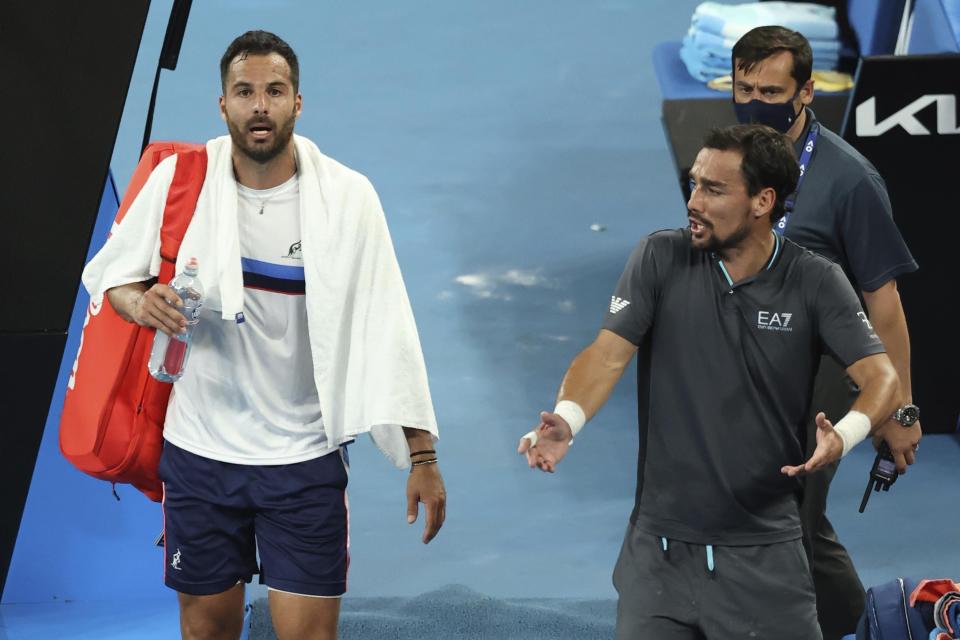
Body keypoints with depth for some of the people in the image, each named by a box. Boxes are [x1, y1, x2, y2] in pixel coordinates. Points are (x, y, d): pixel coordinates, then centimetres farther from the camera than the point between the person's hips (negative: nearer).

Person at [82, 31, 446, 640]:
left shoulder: (346, 196, -8)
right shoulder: (179, 179, -5)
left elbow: (388, 328, -7)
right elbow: (110, 272, 8)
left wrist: (423, 456, -8)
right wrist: (138, 301, -17)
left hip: (305, 458, -2)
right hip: (199, 448, 2)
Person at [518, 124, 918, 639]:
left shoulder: (816, 283, -3)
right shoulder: (660, 258, -1)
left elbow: (879, 375, -10)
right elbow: (609, 353, -8)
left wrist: (843, 435, -32)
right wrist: (566, 421, -28)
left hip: (764, 550, -1)